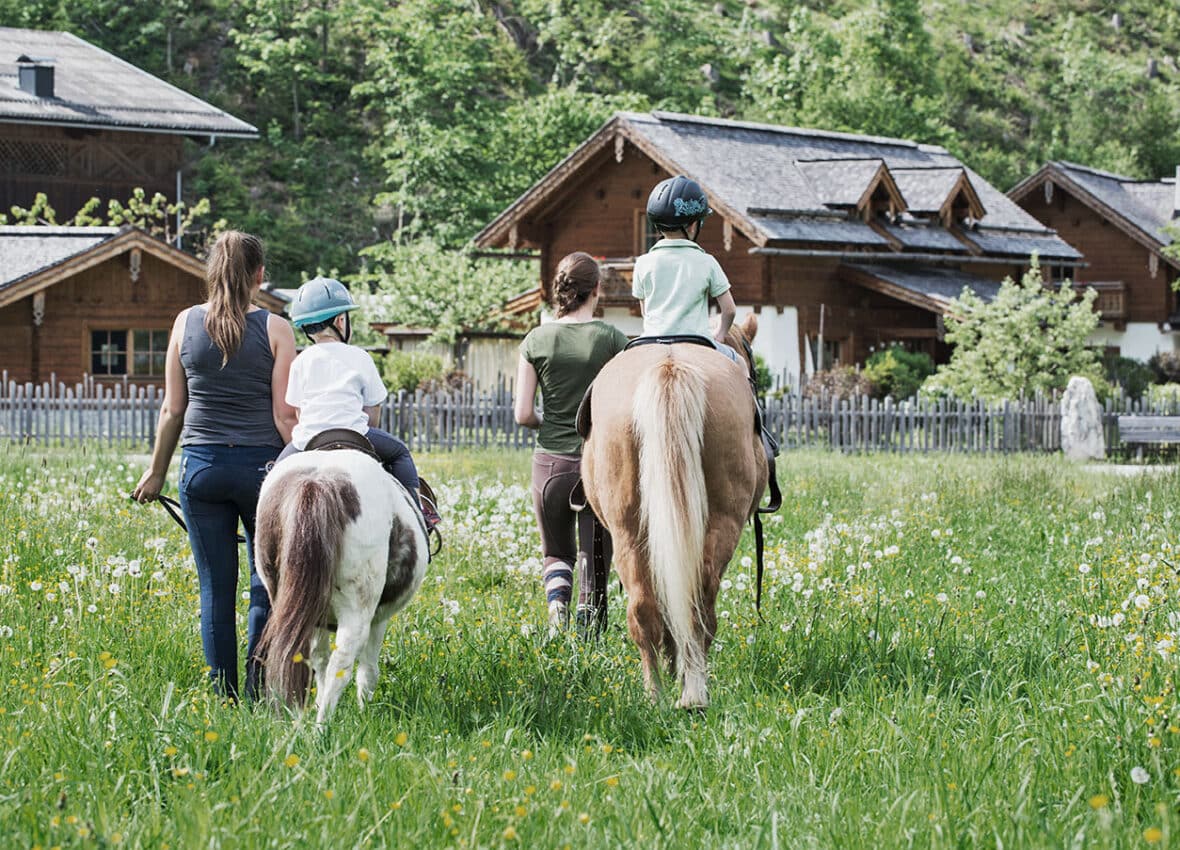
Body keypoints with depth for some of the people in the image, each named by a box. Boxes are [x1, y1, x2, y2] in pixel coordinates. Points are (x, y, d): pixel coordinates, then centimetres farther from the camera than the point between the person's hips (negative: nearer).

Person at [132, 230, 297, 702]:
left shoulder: (186, 323, 2)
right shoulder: (274, 329, -6)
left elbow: (173, 409, 6)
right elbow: (285, 416, -7)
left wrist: (156, 470, 17)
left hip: (201, 465, 2)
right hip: (261, 464, -2)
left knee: (215, 586, 7)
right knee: (267, 579, 10)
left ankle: (223, 696, 8)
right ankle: (258, 691, 3)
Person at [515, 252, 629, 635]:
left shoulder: (536, 340, -1)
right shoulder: (612, 338, -6)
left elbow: (523, 414, -3)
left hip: (550, 461, 1)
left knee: (556, 553, 18)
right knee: (594, 557, 11)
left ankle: (556, 598, -10)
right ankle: (588, 619, -4)